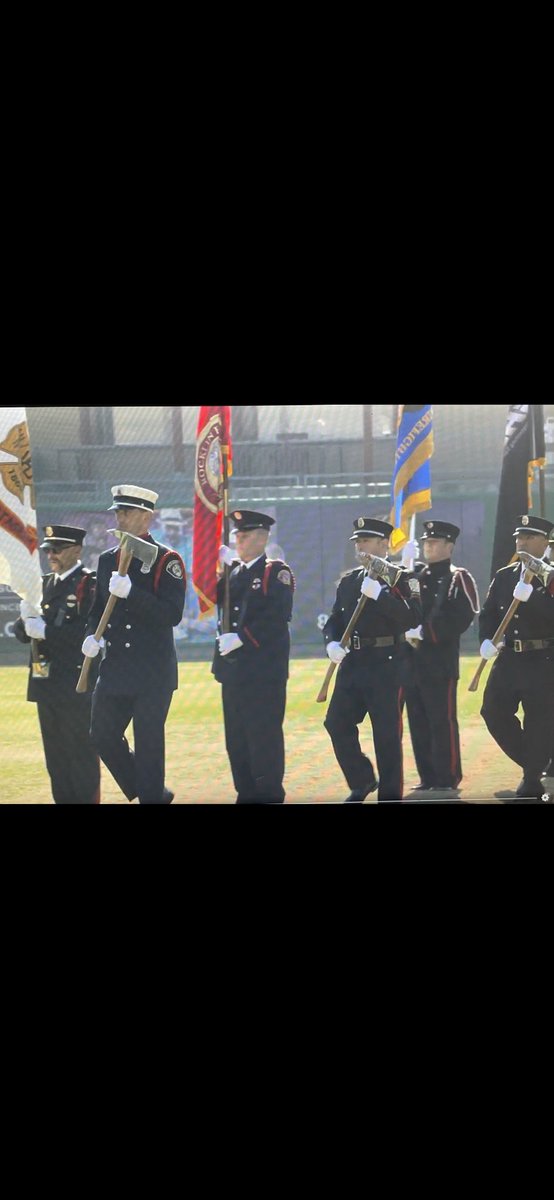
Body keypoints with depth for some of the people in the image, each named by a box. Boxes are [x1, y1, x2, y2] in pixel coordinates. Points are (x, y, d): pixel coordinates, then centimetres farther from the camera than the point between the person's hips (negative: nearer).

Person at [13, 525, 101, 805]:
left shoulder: (89, 584, -8)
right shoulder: (43, 584, 15)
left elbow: (88, 631, -20)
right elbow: (22, 632, 13)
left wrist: (45, 631, -19)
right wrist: (27, 619, -10)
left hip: (77, 682, -7)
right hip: (47, 681, 7)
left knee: (81, 748, -3)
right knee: (55, 751, 10)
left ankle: (87, 799, 2)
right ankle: (63, 799, 16)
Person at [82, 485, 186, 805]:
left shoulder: (166, 560, -6)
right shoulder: (108, 560, 13)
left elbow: (172, 614, -16)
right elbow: (98, 609, 20)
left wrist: (131, 592, -26)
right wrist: (92, 636, -1)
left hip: (153, 671, -7)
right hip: (116, 668, 7)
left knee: (149, 743, -2)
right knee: (103, 735, 7)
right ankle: (154, 792, 23)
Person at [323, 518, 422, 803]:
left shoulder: (400, 578, -3)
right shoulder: (349, 581, 15)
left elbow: (413, 618, -16)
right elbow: (335, 619, 17)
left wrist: (379, 594, -24)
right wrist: (332, 643, -4)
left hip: (385, 664, -6)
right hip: (352, 663, 6)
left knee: (387, 731, -4)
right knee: (337, 722, 1)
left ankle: (390, 793, 4)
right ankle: (362, 781, 17)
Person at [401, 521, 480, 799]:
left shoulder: (458, 578, -2)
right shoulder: (414, 575, 17)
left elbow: (461, 618, -14)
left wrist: (425, 631, -17)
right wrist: (406, 630, -6)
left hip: (441, 663, -6)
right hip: (412, 662, 6)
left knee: (442, 722, -6)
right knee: (418, 723, 7)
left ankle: (447, 781, -2)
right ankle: (428, 779, 13)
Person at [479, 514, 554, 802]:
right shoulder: (504, 576, 12)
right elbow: (489, 613, 10)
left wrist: (531, 596, -30)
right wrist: (487, 640, -8)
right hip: (509, 658, 6)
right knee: (493, 711, 1)